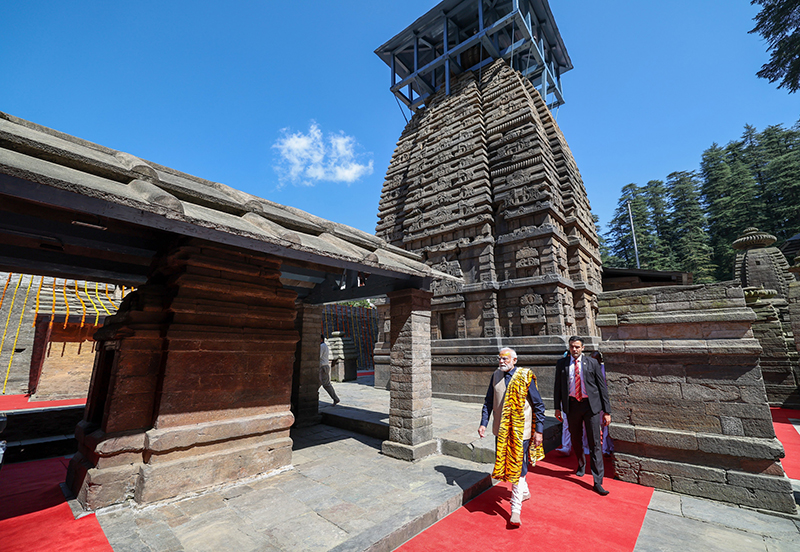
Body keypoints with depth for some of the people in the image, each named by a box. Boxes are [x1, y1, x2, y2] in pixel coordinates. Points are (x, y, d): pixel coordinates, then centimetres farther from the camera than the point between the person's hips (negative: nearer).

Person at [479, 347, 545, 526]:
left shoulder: (525, 376, -12)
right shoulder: (496, 376, 2)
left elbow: (538, 405, -6)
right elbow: (489, 402, 9)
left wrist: (539, 431, -7)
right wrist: (483, 423, 3)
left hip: (520, 431, -5)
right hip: (501, 430, 5)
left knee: (517, 467, -2)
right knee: (505, 462, 18)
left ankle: (516, 510, 14)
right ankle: (524, 492, 44)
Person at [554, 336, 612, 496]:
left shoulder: (592, 363, -1)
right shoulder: (561, 363, 2)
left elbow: (602, 386, 2)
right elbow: (558, 386, 7)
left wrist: (607, 411, 0)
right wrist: (557, 407, 5)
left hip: (591, 405, -2)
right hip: (571, 405, 2)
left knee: (595, 443, 0)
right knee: (576, 440, 17)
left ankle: (598, 482, 9)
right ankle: (581, 465, 43)